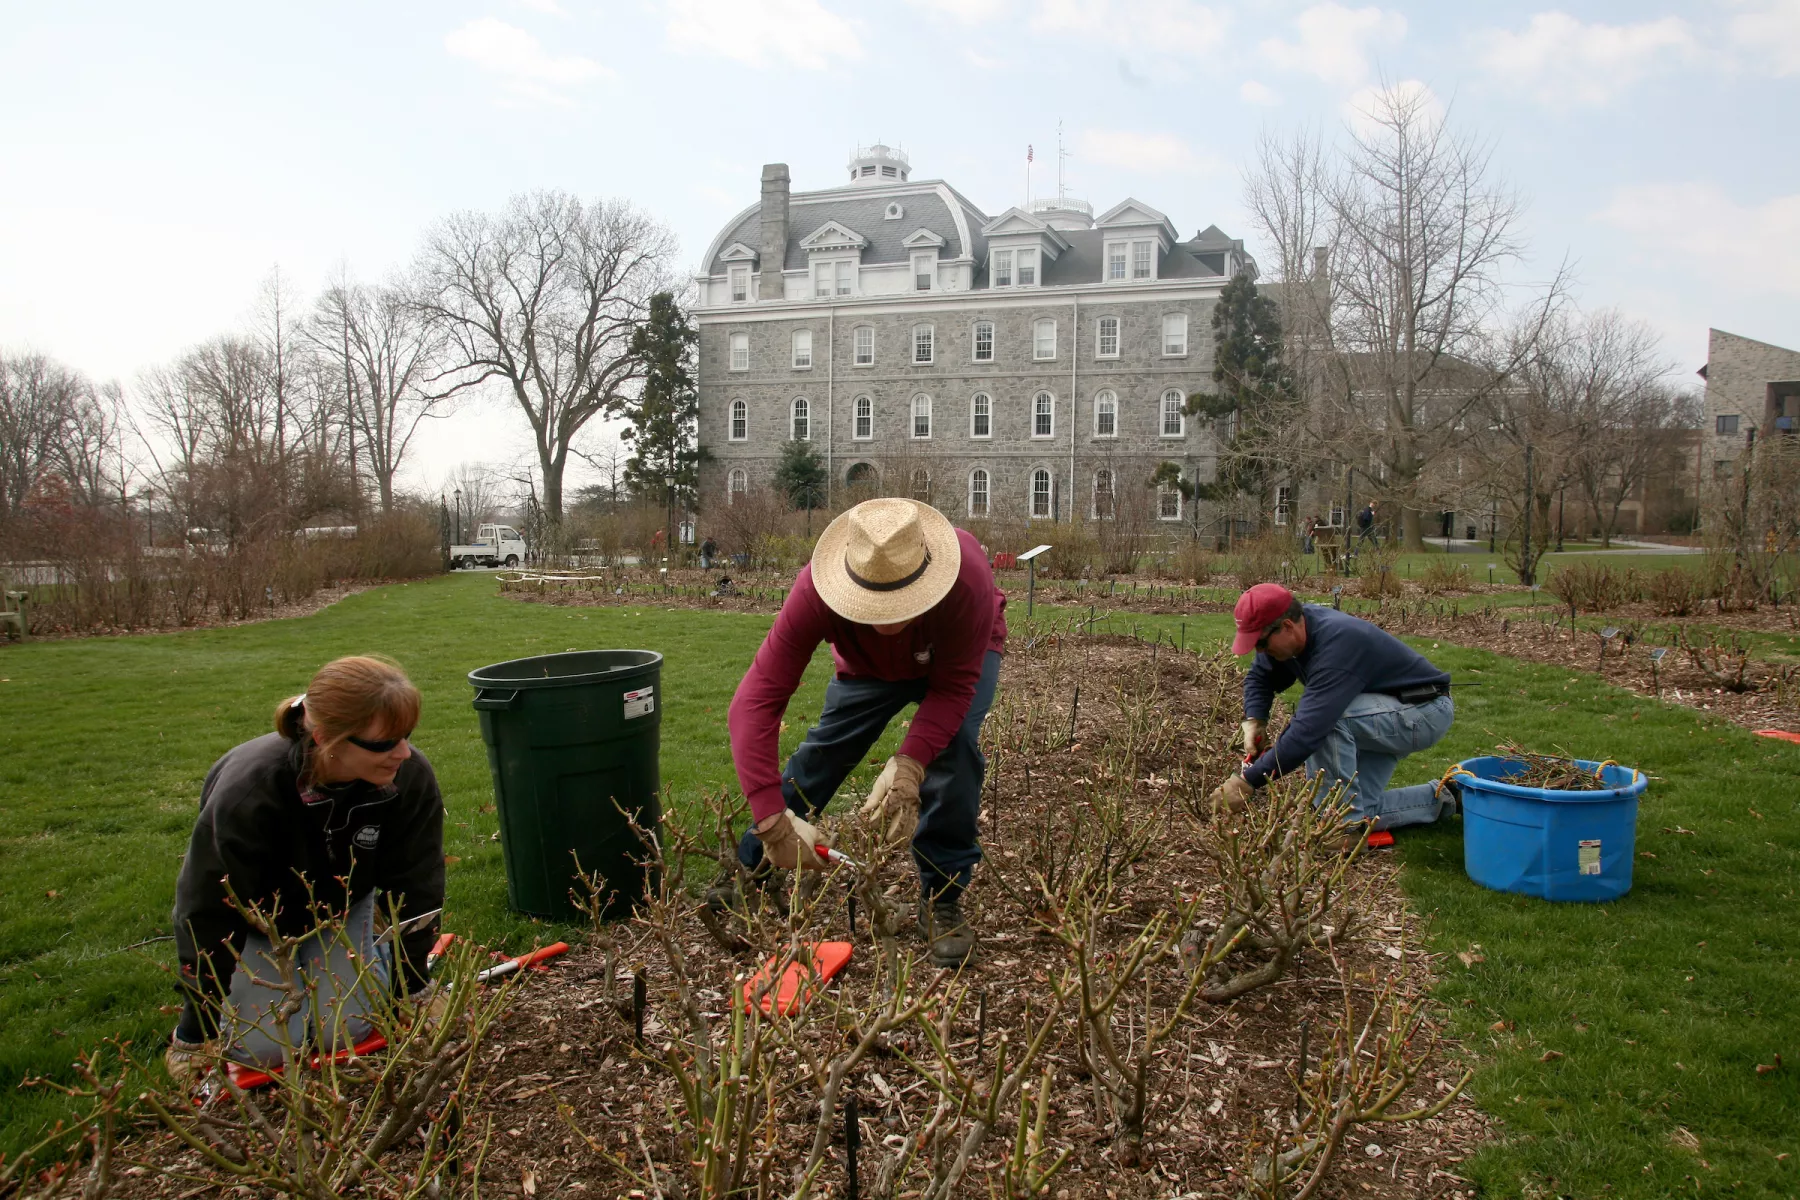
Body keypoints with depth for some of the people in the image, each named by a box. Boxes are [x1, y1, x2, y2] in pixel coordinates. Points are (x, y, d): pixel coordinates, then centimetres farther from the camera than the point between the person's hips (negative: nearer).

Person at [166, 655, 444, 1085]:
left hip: (340, 907, 2)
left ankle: (365, 953, 22)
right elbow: (207, 910, -26)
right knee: (262, 1046, -12)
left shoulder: (411, 777, -31)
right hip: (257, 916, -2)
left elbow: (415, 888, -17)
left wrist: (414, 989, -11)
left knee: (346, 1032, -8)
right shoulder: (246, 791, -38)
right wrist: (197, 1029, -17)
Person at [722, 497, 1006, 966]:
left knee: (954, 746, -24)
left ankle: (942, 900, -7)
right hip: (869, 665, 2)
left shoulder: (966, 576, -46)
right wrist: (772, 818, -50)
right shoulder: (816, 592, -42)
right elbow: (756, 700, -43)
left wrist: (909, 765, -47)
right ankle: (753, 871, 24)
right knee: (821, 751, 2)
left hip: (961, 657, -2)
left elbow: (954, 686, -32)